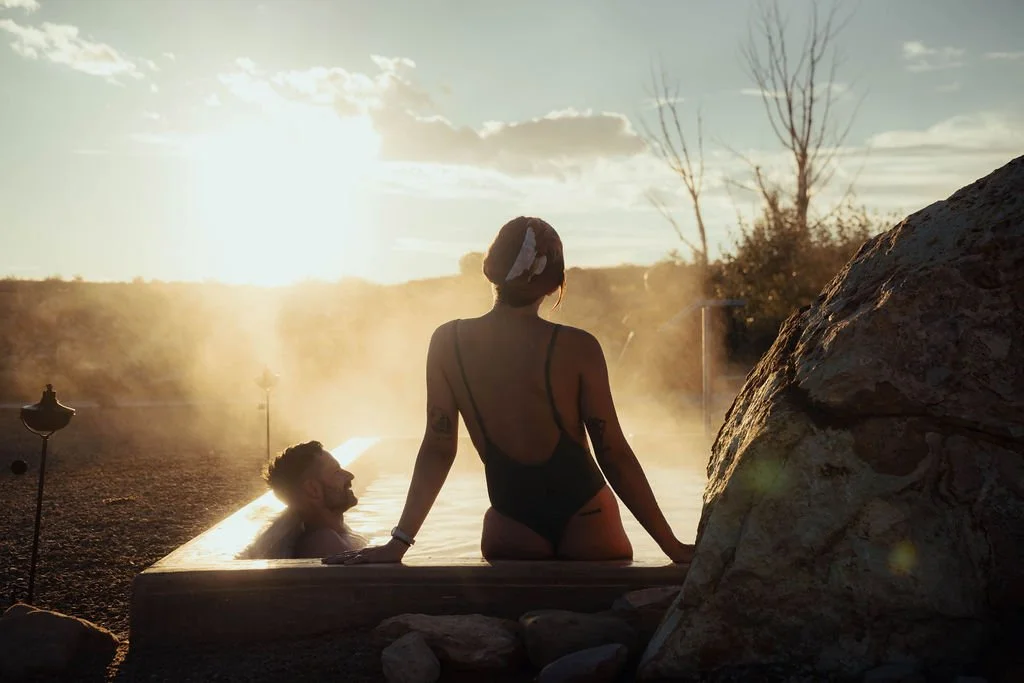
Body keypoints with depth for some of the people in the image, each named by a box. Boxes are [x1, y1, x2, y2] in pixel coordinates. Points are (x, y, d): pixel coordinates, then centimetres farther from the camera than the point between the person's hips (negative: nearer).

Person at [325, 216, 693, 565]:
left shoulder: (448, 342, -6)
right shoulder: (577, 349, -13)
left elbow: (438, 449, -4)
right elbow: (614, 455, -10)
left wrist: (399, 540, 3)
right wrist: (672, 545, -3)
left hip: (510, 527, 2)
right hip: (586, 526, -1)